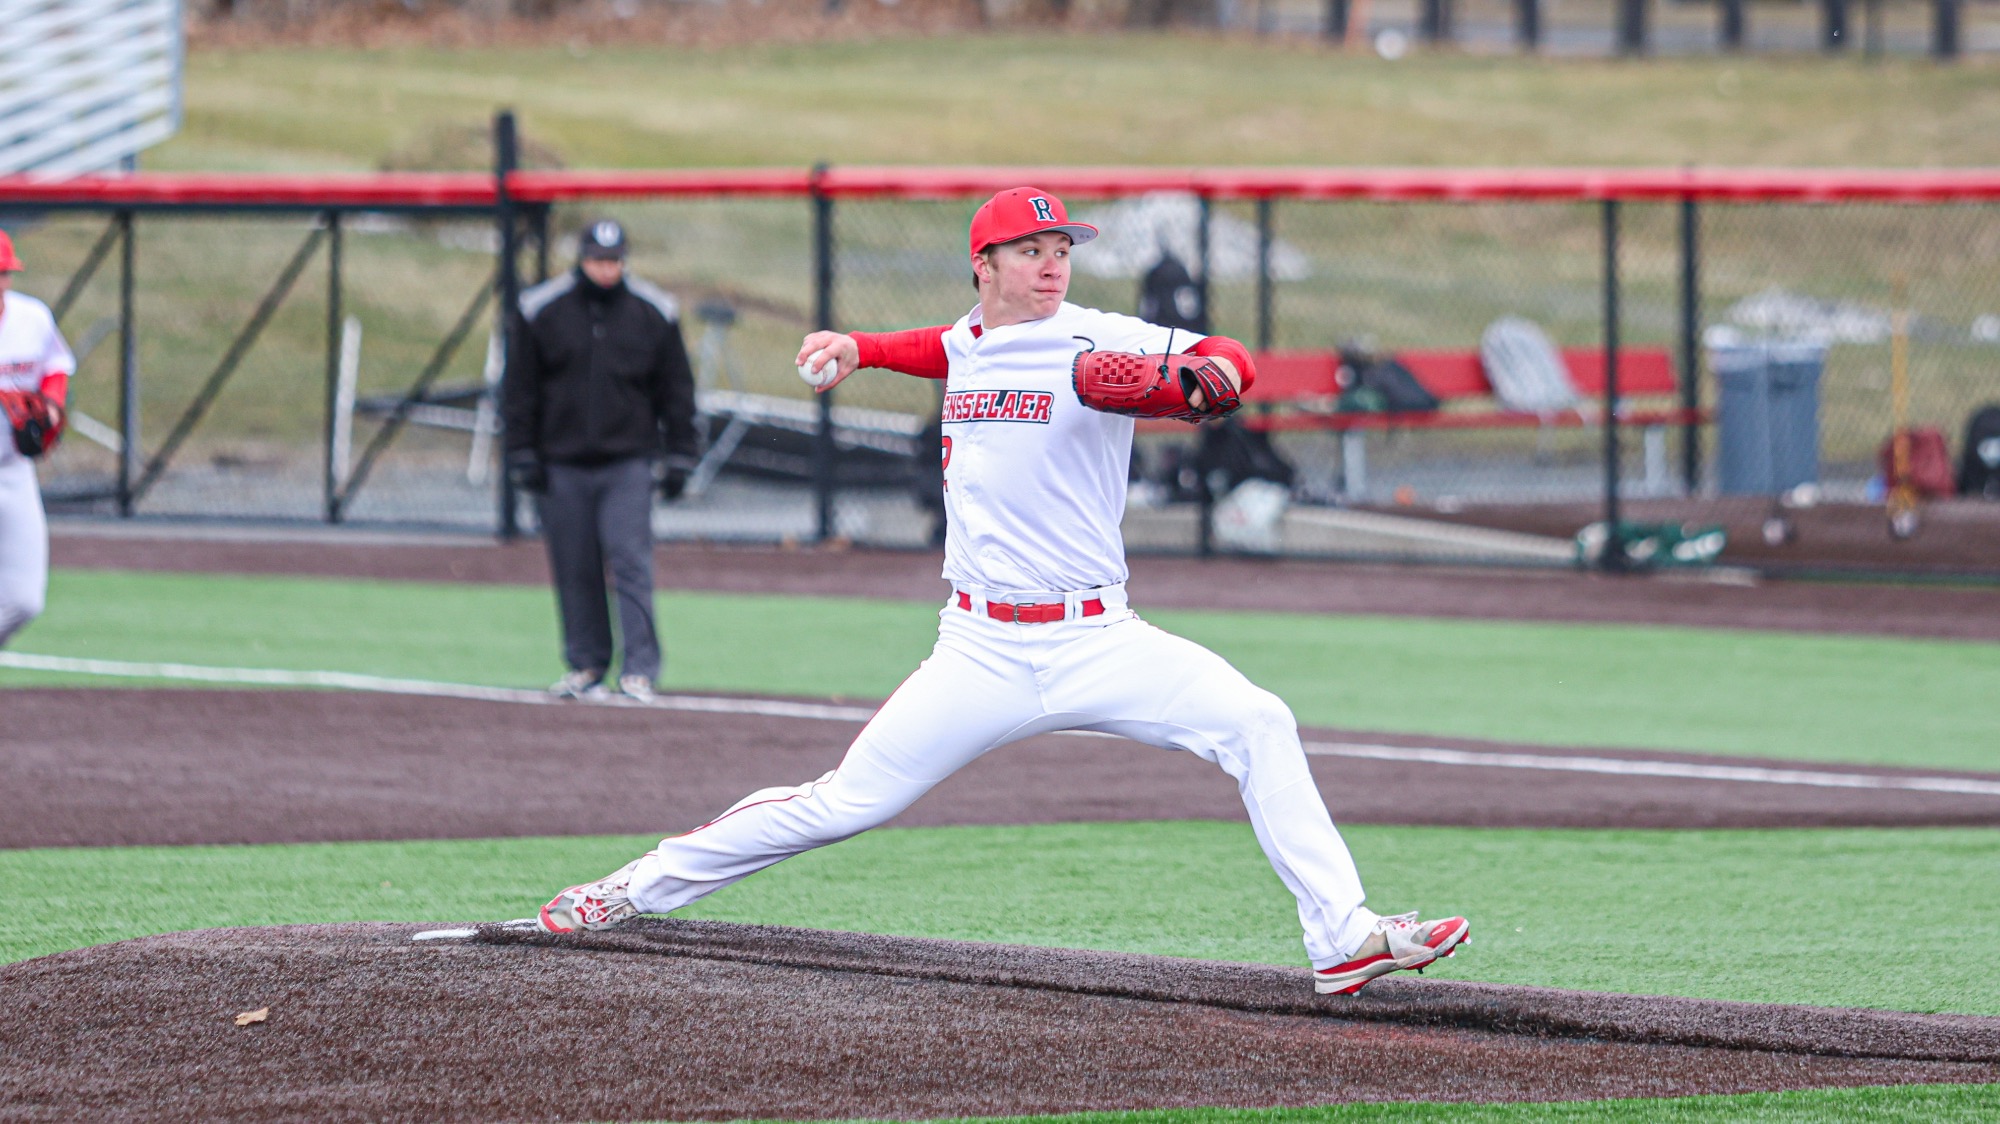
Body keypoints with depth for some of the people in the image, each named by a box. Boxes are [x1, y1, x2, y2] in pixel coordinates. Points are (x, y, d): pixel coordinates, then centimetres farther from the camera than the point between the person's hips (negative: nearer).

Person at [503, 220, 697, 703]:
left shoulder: (653, 313, 4)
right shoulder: (543, 310, 3)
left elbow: (676, 391, 11)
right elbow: (520, 388, 8)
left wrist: (678, 458, 6)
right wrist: (522, 456, 2)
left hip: (628, 464, -1)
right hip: (562, 464, 1)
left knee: (631, 562, -10)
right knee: (574, 570, 5)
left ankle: (639, 669, -11)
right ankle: (585, 665, 16)